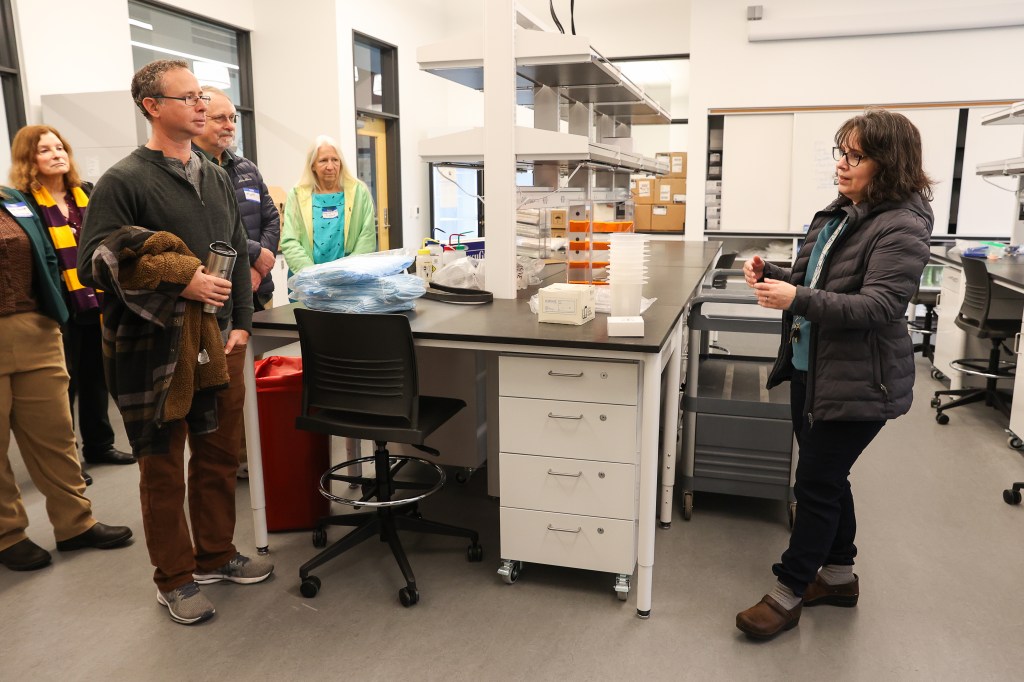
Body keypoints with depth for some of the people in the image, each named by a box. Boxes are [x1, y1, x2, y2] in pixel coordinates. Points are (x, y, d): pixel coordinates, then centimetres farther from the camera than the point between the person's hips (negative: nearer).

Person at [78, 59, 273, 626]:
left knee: (221, 453, 15)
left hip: (220, 340, 6)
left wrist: (241, 323, 6)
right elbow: (95, 264, -12)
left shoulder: (216, 178, 13)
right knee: (164, 465, 7)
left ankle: (216, 556, 33)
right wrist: (180, 285, -21)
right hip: (158, 346, -6)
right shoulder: (122, 182, -7)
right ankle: (174, 578, 23)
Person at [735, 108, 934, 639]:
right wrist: (772, 274, -1)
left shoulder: (901, 227, -16)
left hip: (858, 381, -8)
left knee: (816, 484, 0)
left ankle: (788, 594, 14)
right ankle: (839, 574, 35)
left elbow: (879, 306, -25)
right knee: (828, 477, 18)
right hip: (811, 369, 8)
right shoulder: (834, 216, 10)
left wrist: (798, 301, -34)